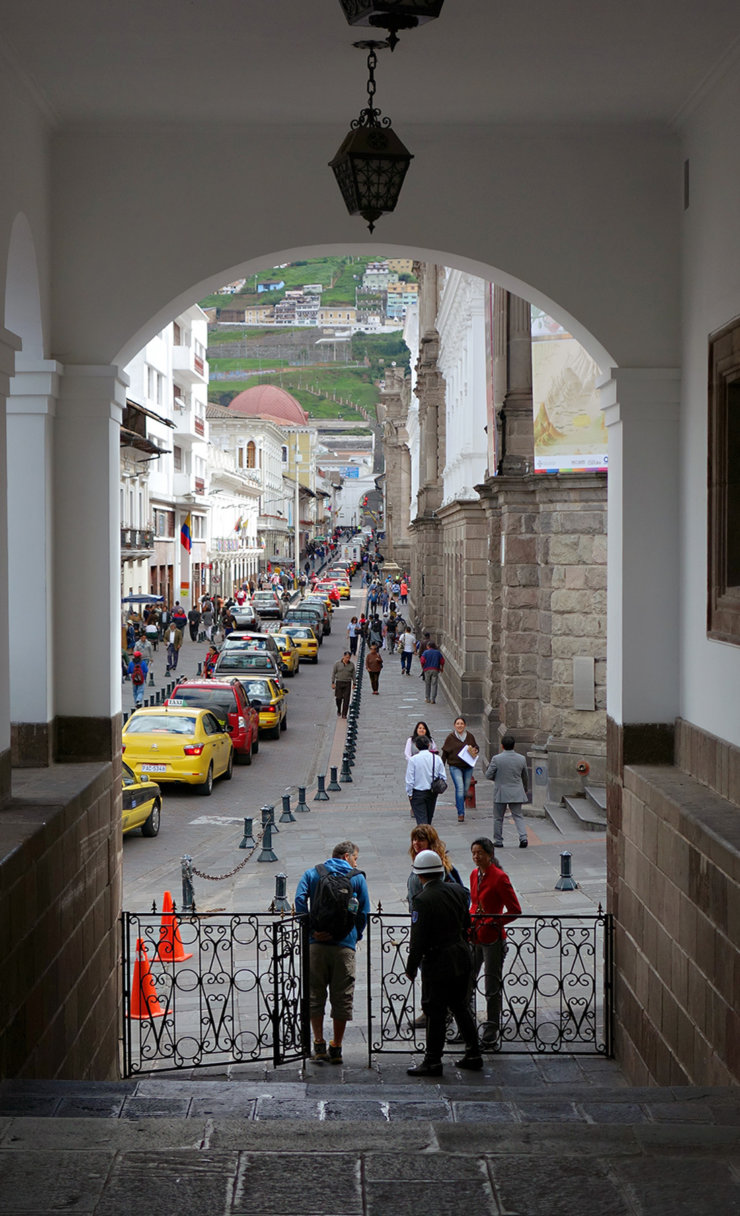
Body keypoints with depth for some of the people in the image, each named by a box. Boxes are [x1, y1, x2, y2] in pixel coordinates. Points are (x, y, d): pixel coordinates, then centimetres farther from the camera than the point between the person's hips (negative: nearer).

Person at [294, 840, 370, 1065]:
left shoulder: (312, 873, 11)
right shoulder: (357, 878, 7)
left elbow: (299, 899, -6)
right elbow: (364, 911, 4)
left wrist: (311, 929, -5)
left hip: (316, 944, 1)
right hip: (345, 945, -1)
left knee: (315, 995, 11)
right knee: (342, 998, 7)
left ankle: (319, 1045, 8)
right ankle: (336, 1049, 9)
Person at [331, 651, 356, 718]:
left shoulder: (351, 664, 3)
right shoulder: (337, 664, -3)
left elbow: (353, 675, 7)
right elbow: (333, 673, 0)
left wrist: (354, 684, 3)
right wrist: (333, 683, -5)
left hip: (347, 683, 1)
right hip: (339, 683, -1)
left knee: (346, 699, -4)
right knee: (339, 698, -2)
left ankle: (344, 714, 1)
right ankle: (339, 710, 25)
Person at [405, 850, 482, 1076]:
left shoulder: (423, 900, -19)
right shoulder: (457, 890, 2)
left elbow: (418, 939, -18)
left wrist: (411, 967, -7)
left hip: (438, 963, -7)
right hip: (462, 959, 7)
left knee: (435, 1012, 2)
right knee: (460, 1007, 18)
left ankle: (433, 1062, 9)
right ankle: (473, 1055, 22)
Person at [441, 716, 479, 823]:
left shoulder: (470, 736, 5)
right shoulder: (450, 737, -2)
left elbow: (476, 747, 18)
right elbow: (445, 753, 3)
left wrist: (475, 751, -6)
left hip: (468, 767, 3)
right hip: (455, 767, -3)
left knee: (466, 789, 9)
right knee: (460, 788, -17)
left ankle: (459, 803, 39)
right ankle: (461, 813, -15)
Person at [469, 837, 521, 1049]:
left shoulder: (499, 878, -15)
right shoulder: (475, 875, 8)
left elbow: (515, 910, -13)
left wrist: (492, 922, -19)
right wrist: (469, 920, 3)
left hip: (493, 940, -7)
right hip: (474, 938, 7)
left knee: (492, 988, 2)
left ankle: (491, 1035, 12)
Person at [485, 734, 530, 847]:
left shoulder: (496, 759, -13)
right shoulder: (521, 759, -1)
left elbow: (488, 775, -7)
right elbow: (525, 777, 11)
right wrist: (526, 790, 27)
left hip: (501, 793, -3)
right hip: (517, 793, 3)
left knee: (498, 818, 11)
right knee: (518, 816, 10)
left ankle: (498, 841, 16)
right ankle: (523, 837, -7)